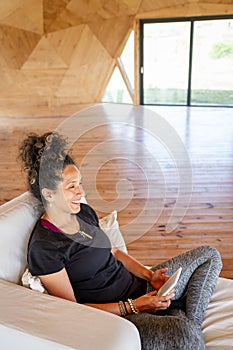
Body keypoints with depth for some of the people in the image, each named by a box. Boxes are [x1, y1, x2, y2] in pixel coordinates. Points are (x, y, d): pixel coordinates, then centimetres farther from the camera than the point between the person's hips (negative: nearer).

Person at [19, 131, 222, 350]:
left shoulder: (84, 211, 5)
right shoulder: (42, 249, -19)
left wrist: (150, 276, 0)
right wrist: (132, 307, -20)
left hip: (139, 288, 9)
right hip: (112, 315, -8)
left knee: (209, 256, 9)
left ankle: (191, 323, -2)